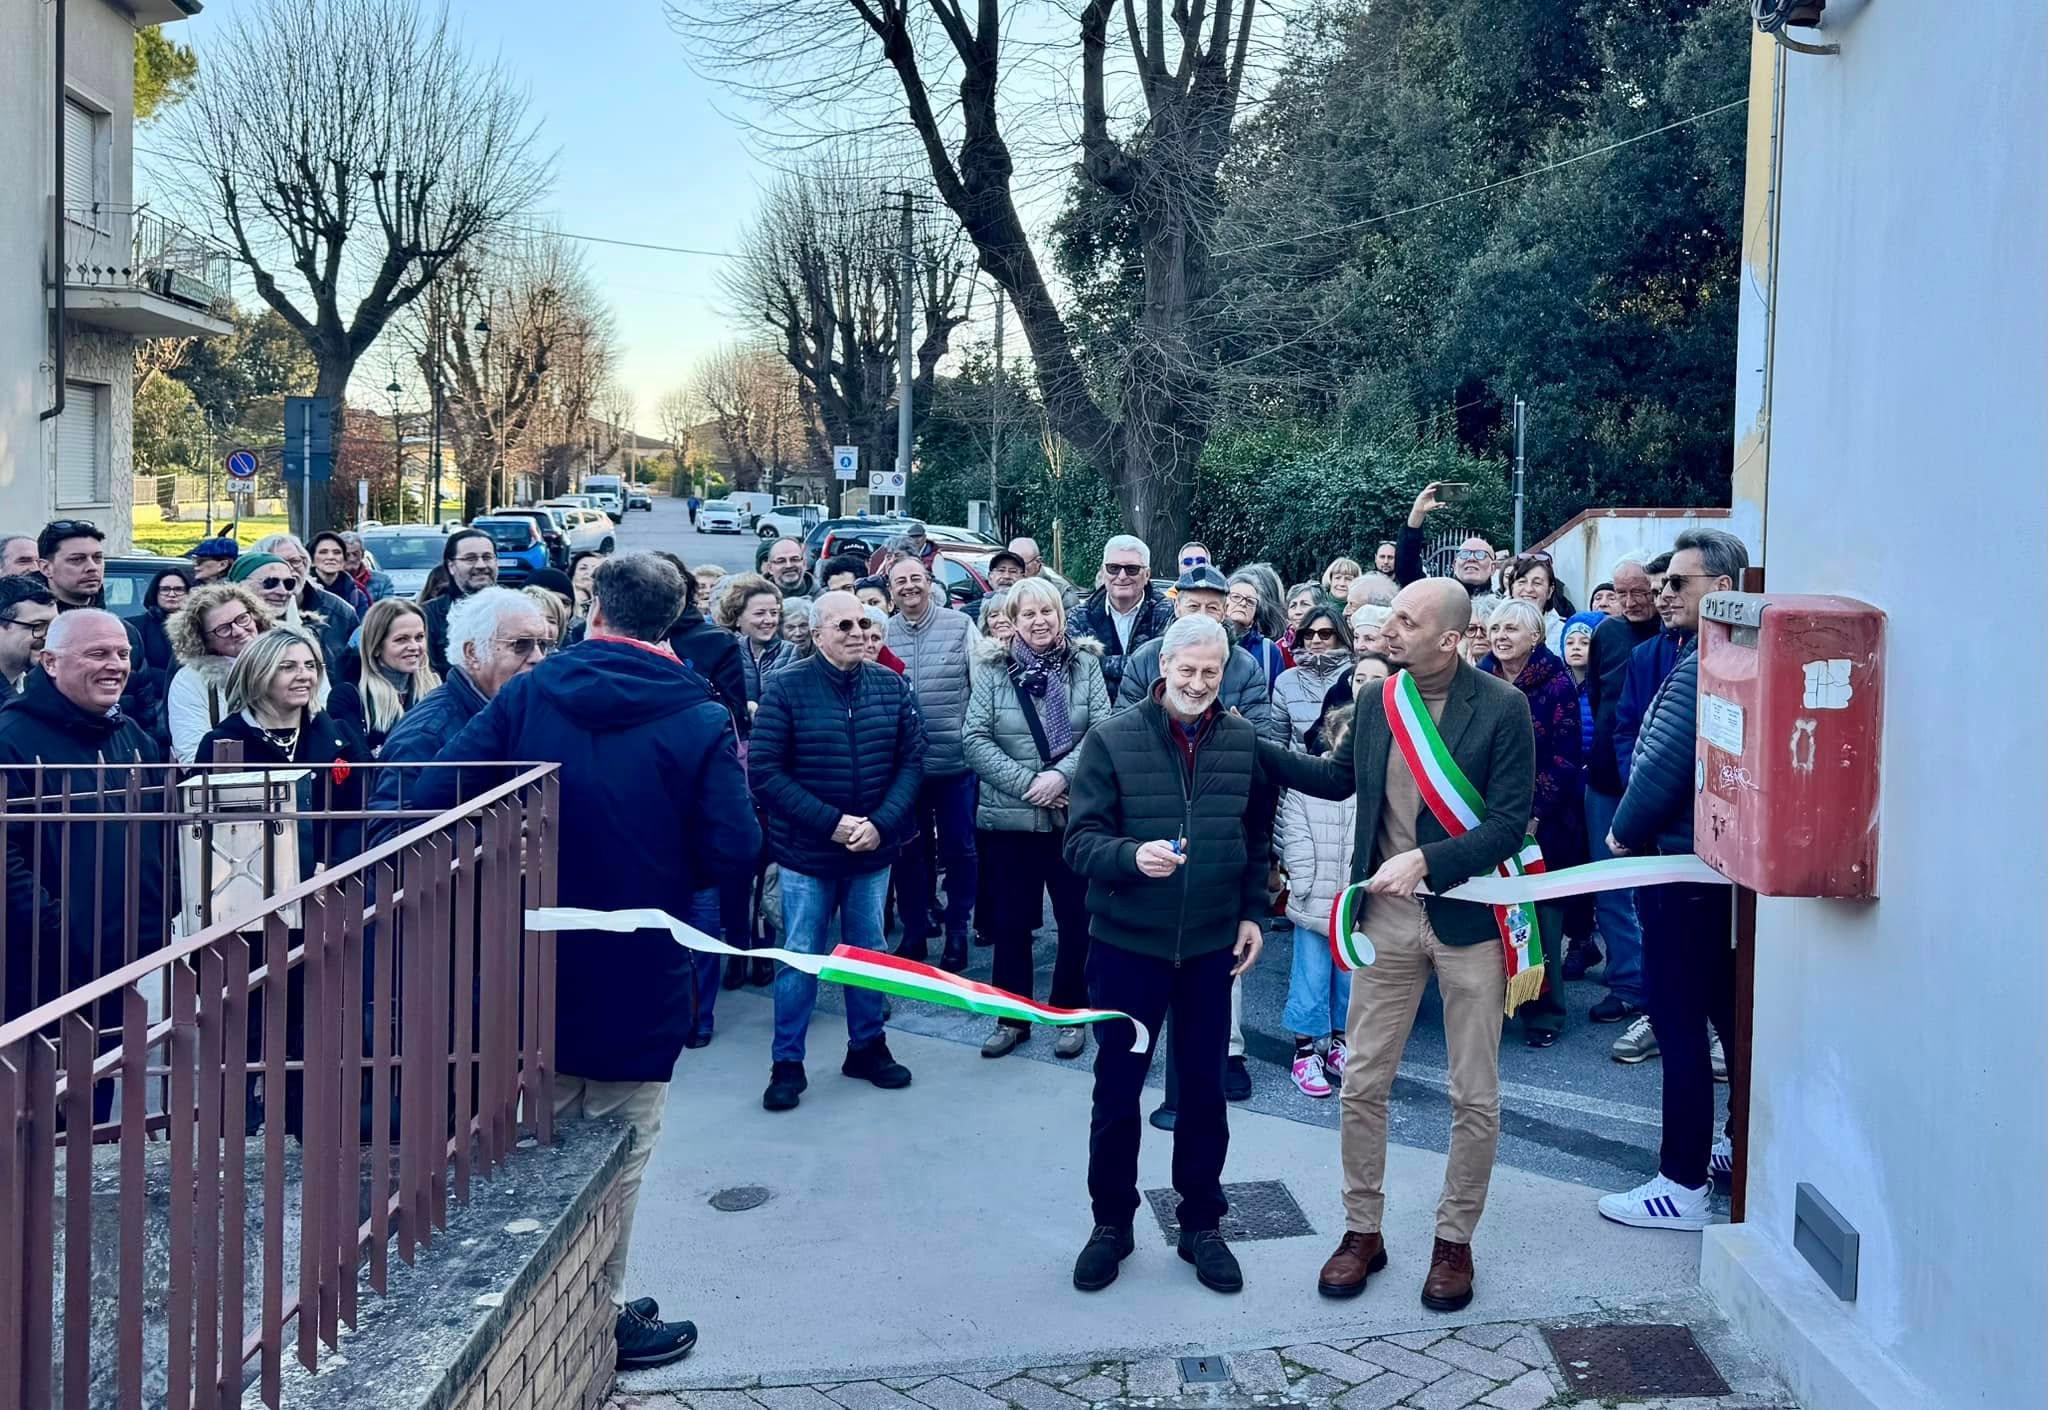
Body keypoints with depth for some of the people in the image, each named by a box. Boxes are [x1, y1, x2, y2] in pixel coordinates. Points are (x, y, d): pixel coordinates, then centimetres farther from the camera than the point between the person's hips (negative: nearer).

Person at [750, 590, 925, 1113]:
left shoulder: (891, 686, -1)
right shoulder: (785, 688, -11)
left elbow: (912, 761, 1)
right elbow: (764, 771, -14)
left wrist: (881, 823, -14)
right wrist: (830, 822, -19)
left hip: (873, 850, 3)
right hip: (806, 852, -3)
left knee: (868, 951, 15)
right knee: (800, 957, 5)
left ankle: (867, 1047, 32)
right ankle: (787, 1064, 18)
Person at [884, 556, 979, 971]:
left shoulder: (960, 625, -2)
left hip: (955, 761, -2)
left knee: (958, 849, 7)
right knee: (908, 851, 11)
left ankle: (957, 932, 21)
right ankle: (913, 932, 25)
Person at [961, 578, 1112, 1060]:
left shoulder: (1084, 663, 0)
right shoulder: (992, 668, -1)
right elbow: (974, 738, -6)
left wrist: (1061, 775, -18)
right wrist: (1025, 782, -13)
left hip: (1074, 815, 0)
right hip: (1006, 816, 0)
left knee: (1076, 919, 7)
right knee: (1010, 921, 9)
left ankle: (1071, 1014, 24)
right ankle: (1012, 1016, 23)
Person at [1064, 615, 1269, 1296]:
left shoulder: (1244, 741, 0)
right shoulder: (1112, 738, -9)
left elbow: (1257, 838, 11)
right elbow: (1080, 838, -11)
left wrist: (1253, 912, 7)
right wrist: (1132, 855, -29)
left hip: (1211, 945, 2)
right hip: (1126, 941, -2)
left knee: (1204, 1088, 12)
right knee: (1117, 1089, 9)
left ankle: (1201, 1224, 28)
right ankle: (1111, 1222, 26)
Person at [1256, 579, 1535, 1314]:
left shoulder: (1502, 707, -12)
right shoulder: (1378, 702, 1)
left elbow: (1509, 823, -15)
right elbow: (1337, 778, 18)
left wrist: (1425, 859, -25)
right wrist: (1253, 747, 11)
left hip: (1468, 916, -3)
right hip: (1386, 917, 4)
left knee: (1474, 1096, 7)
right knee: (1362, 1084, 8)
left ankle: (1455, 1240, 25)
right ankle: (1362, 1231, 24)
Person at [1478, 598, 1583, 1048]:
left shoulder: (1556, 684, -5)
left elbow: (1565, 758, -9)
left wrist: (1534, 816, -15)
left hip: (1541, 821, -3)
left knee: (1541, 915, 2)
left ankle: (1543, 1013, 13)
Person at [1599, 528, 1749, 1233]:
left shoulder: (1698, 668, -20)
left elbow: (1660, 769, -22)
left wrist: (1623, 832, -6)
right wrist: (1636, 826, 10)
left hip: (1681, 866, -10)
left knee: (1680, 1027, -3)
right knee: (1731, 1015, 19)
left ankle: (1683, 1186, 3)